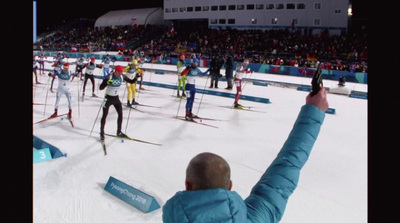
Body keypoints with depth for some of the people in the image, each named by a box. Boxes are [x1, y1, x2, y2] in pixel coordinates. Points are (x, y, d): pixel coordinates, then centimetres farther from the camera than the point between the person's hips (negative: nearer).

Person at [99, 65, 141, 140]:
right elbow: (100, 88, -23)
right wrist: (106, 83, -42)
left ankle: (119, 132, 22)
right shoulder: (109, 77, -23)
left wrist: (136, 77, -20)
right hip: (108, 98, -5)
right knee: (104, 115, -3)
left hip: (116, 98, 5)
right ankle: (102, 133, 11)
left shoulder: (122, 76, -9)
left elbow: (131, 81, 1)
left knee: (120, 114, 7)